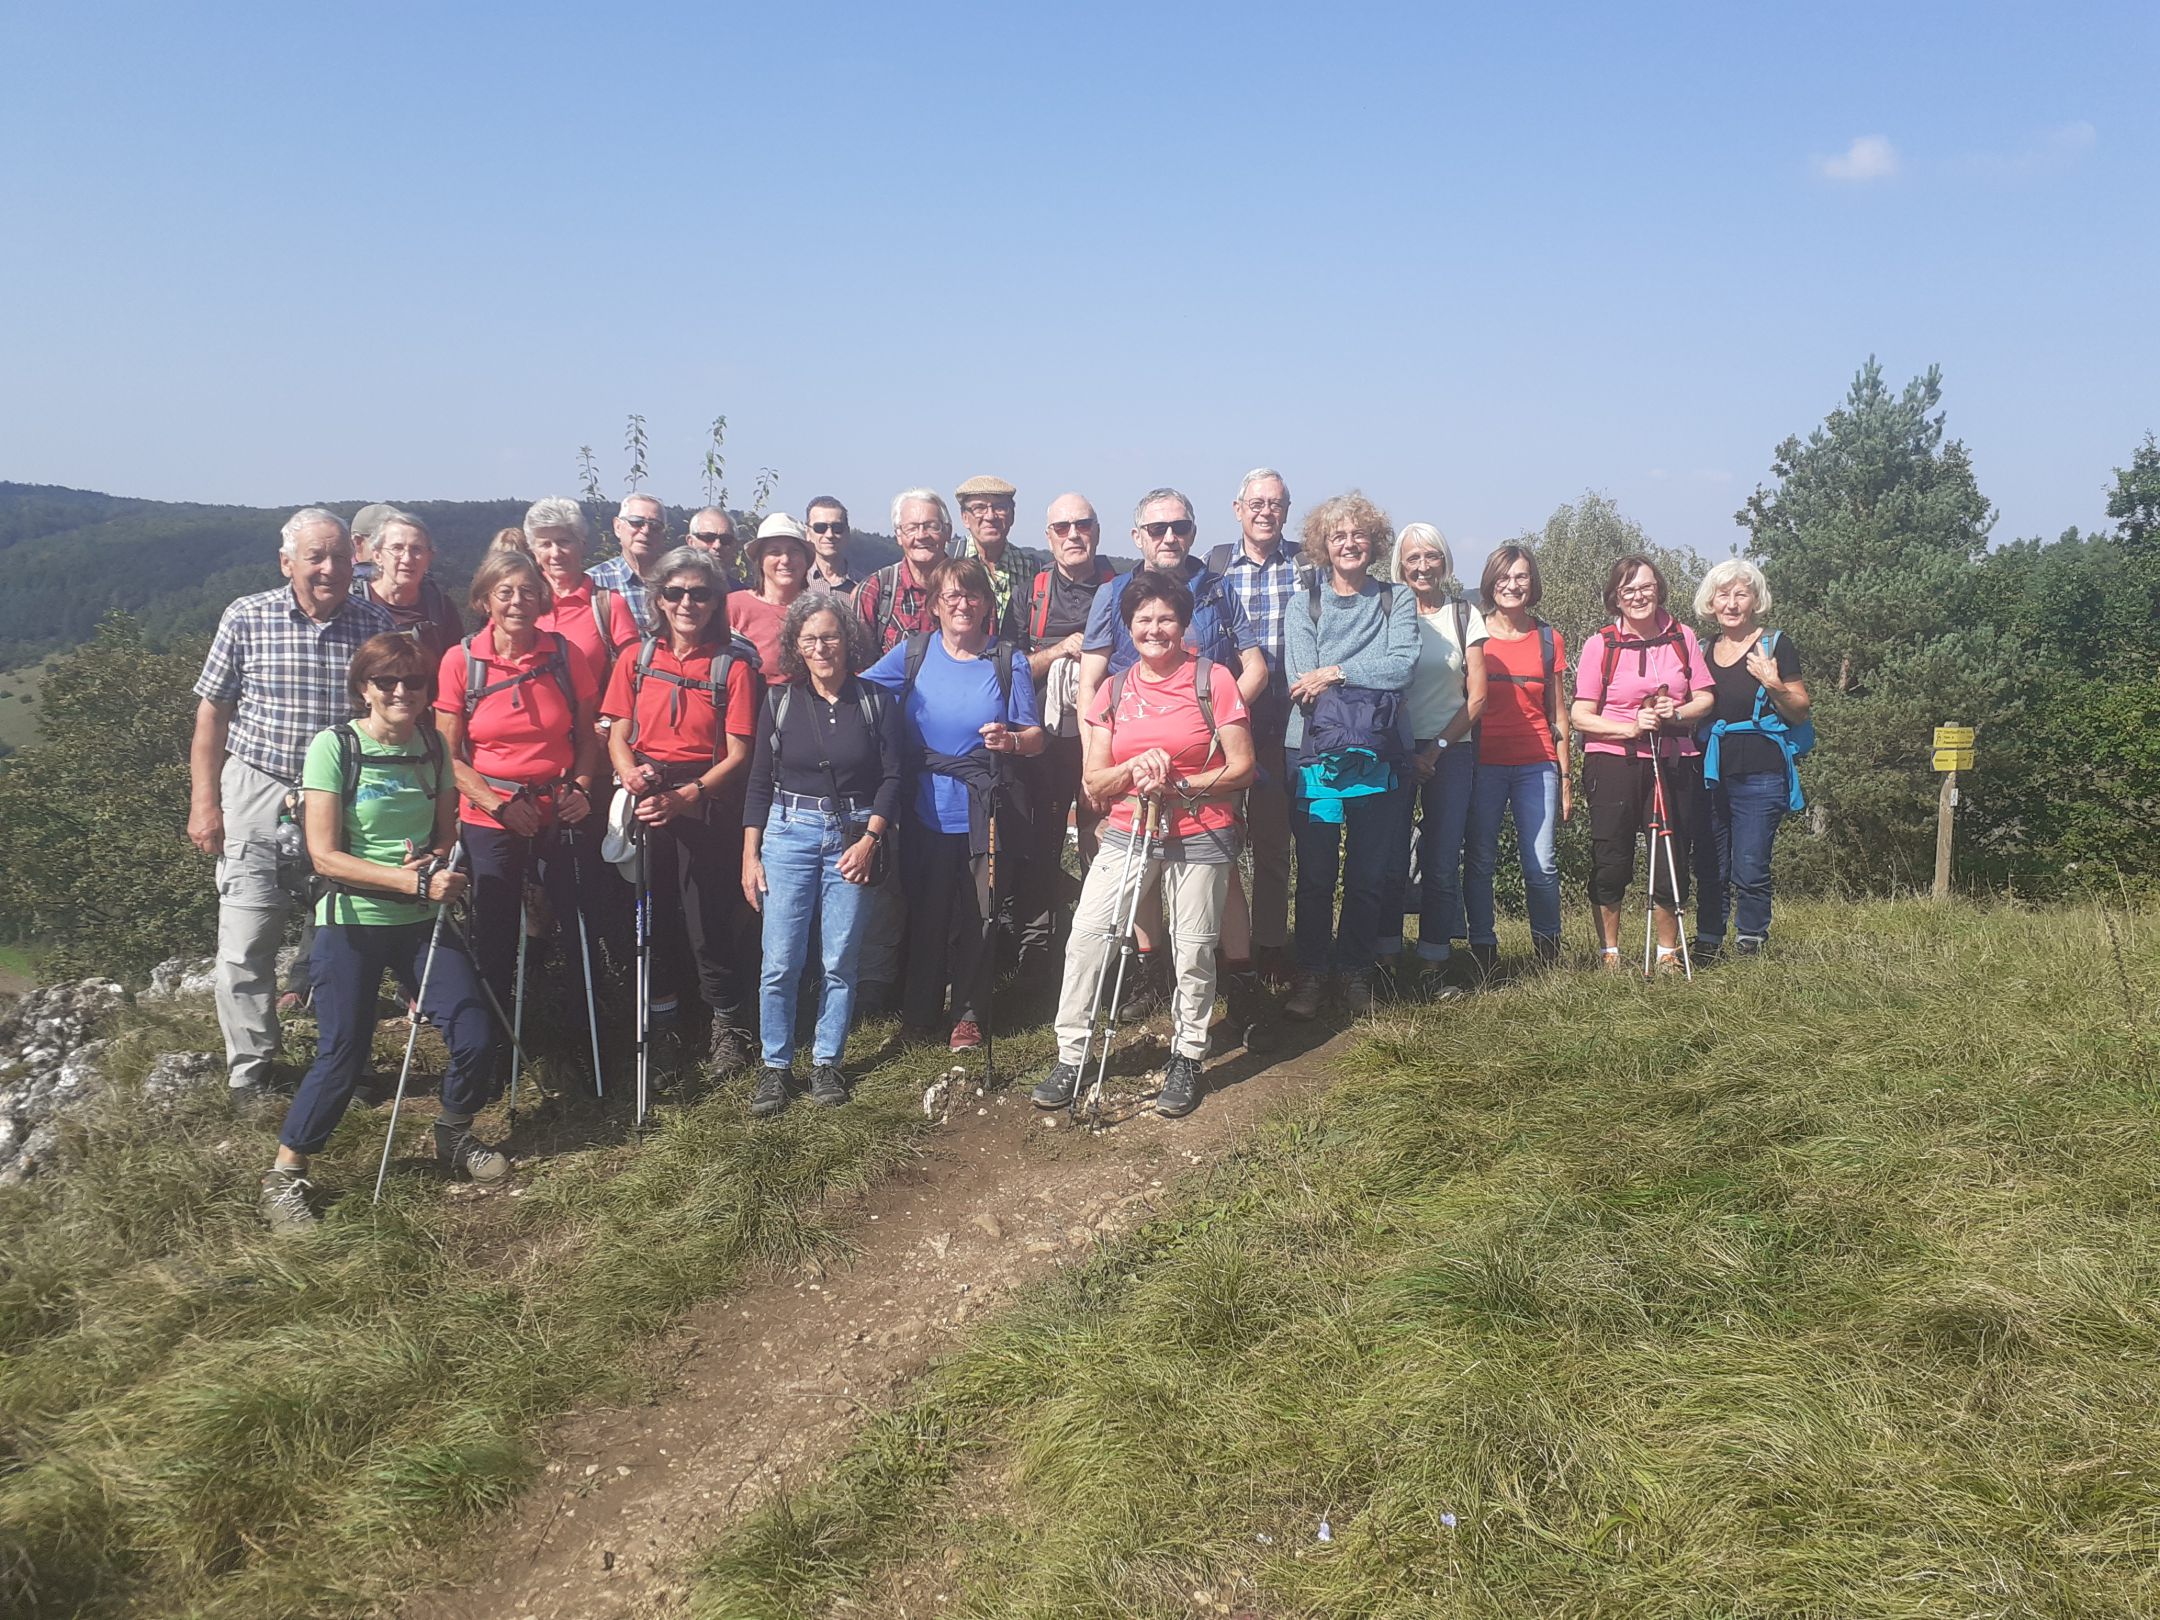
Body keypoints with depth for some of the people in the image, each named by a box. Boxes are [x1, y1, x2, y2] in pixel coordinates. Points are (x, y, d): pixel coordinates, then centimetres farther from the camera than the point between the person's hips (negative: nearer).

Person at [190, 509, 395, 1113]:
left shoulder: (376, 625, 0)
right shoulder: (246, 619, -3)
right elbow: (212, 712, 2)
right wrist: (204, 802, -2)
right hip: (258, 797, -1)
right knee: (246, 947, -1)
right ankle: (250, 1071, 13)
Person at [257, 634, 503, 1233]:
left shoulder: (433, 748, 5)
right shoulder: (334, 746, -10)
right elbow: (324, 855, -15)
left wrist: (436, 863, -12)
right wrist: (415, 880, -22)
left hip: (421, 921, 4)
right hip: (351, 922, -4)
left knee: (477, 1039, -4)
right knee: (343, 1055, -6)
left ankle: (453, 1139, 24)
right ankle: (281, 1179, 13)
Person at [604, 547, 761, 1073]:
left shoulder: (733, 666, -3)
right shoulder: (637, 659, 6)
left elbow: (736, 755, -6)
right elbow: (617, 735, 7)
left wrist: (685, 797, -19)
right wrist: (631, 774, -15)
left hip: (707, 804, -3)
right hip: (645, 800, 3)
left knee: (710, 920, -2)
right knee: (652, 915, 9)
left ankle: (728, 1025, 15)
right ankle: (659, 1025, 26)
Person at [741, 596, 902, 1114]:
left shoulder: (876, 702, 1)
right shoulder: (779, 701, 3)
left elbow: (891, 778, 1)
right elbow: (759, 783, 6)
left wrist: (869, 841, -9)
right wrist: (750, 856, 2)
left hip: (854, 837, 0)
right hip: (789, 833, 0)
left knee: (840, 960, 3)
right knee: (781, 960, -4)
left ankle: (826, 1061, 19)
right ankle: (776, 1065, 11)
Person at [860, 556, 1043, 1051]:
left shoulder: (1009, 661, 1)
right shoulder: (912, 653, 3)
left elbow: (1036, 738, -1)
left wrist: (1011, 740, -21)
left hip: (985, 814, 0)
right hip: (925, 811, 1)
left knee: (978, 916, 6)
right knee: (925, 914, 8)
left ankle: (969, 1013, 23)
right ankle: (918, 1011, 25)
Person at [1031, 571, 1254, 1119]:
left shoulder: (1213, 680, -3)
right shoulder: (1113, 692, 8)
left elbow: (1242, 768, -4)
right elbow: (1094, 782, 5)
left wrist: (1178, 785, -16)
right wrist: (1135, 768, -15)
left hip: (1201, 836, -3)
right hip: (1127, 832, 3)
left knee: (1193, 952, 2)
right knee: (1086, 940, -6)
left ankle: (1187, 1059, 20)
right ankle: (1070, 1058, 5)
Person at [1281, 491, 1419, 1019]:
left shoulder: (1397, 600, 10)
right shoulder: (1304, 604, 7)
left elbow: (1403, 666, -7)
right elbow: (1300, 682, -5)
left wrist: (1335, 673, -12)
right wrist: (1369, 679, -11)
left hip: (1380, 757, 1)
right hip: (1317, 753, -1)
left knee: (1368, 875, 6)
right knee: (1315, 873, 0)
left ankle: (1356, 971, 19)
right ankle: (1310, 974, 12)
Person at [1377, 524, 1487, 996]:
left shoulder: (1465, 615, 8)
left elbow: (1477, 697, 4)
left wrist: (1436, 748, -5)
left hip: (1449, 752, 1)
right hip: (1395, 752, 0)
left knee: (1442, 863, 0)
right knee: (1391, 860, -5)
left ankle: (1433, 966, 7)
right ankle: (1387, 960, 5)